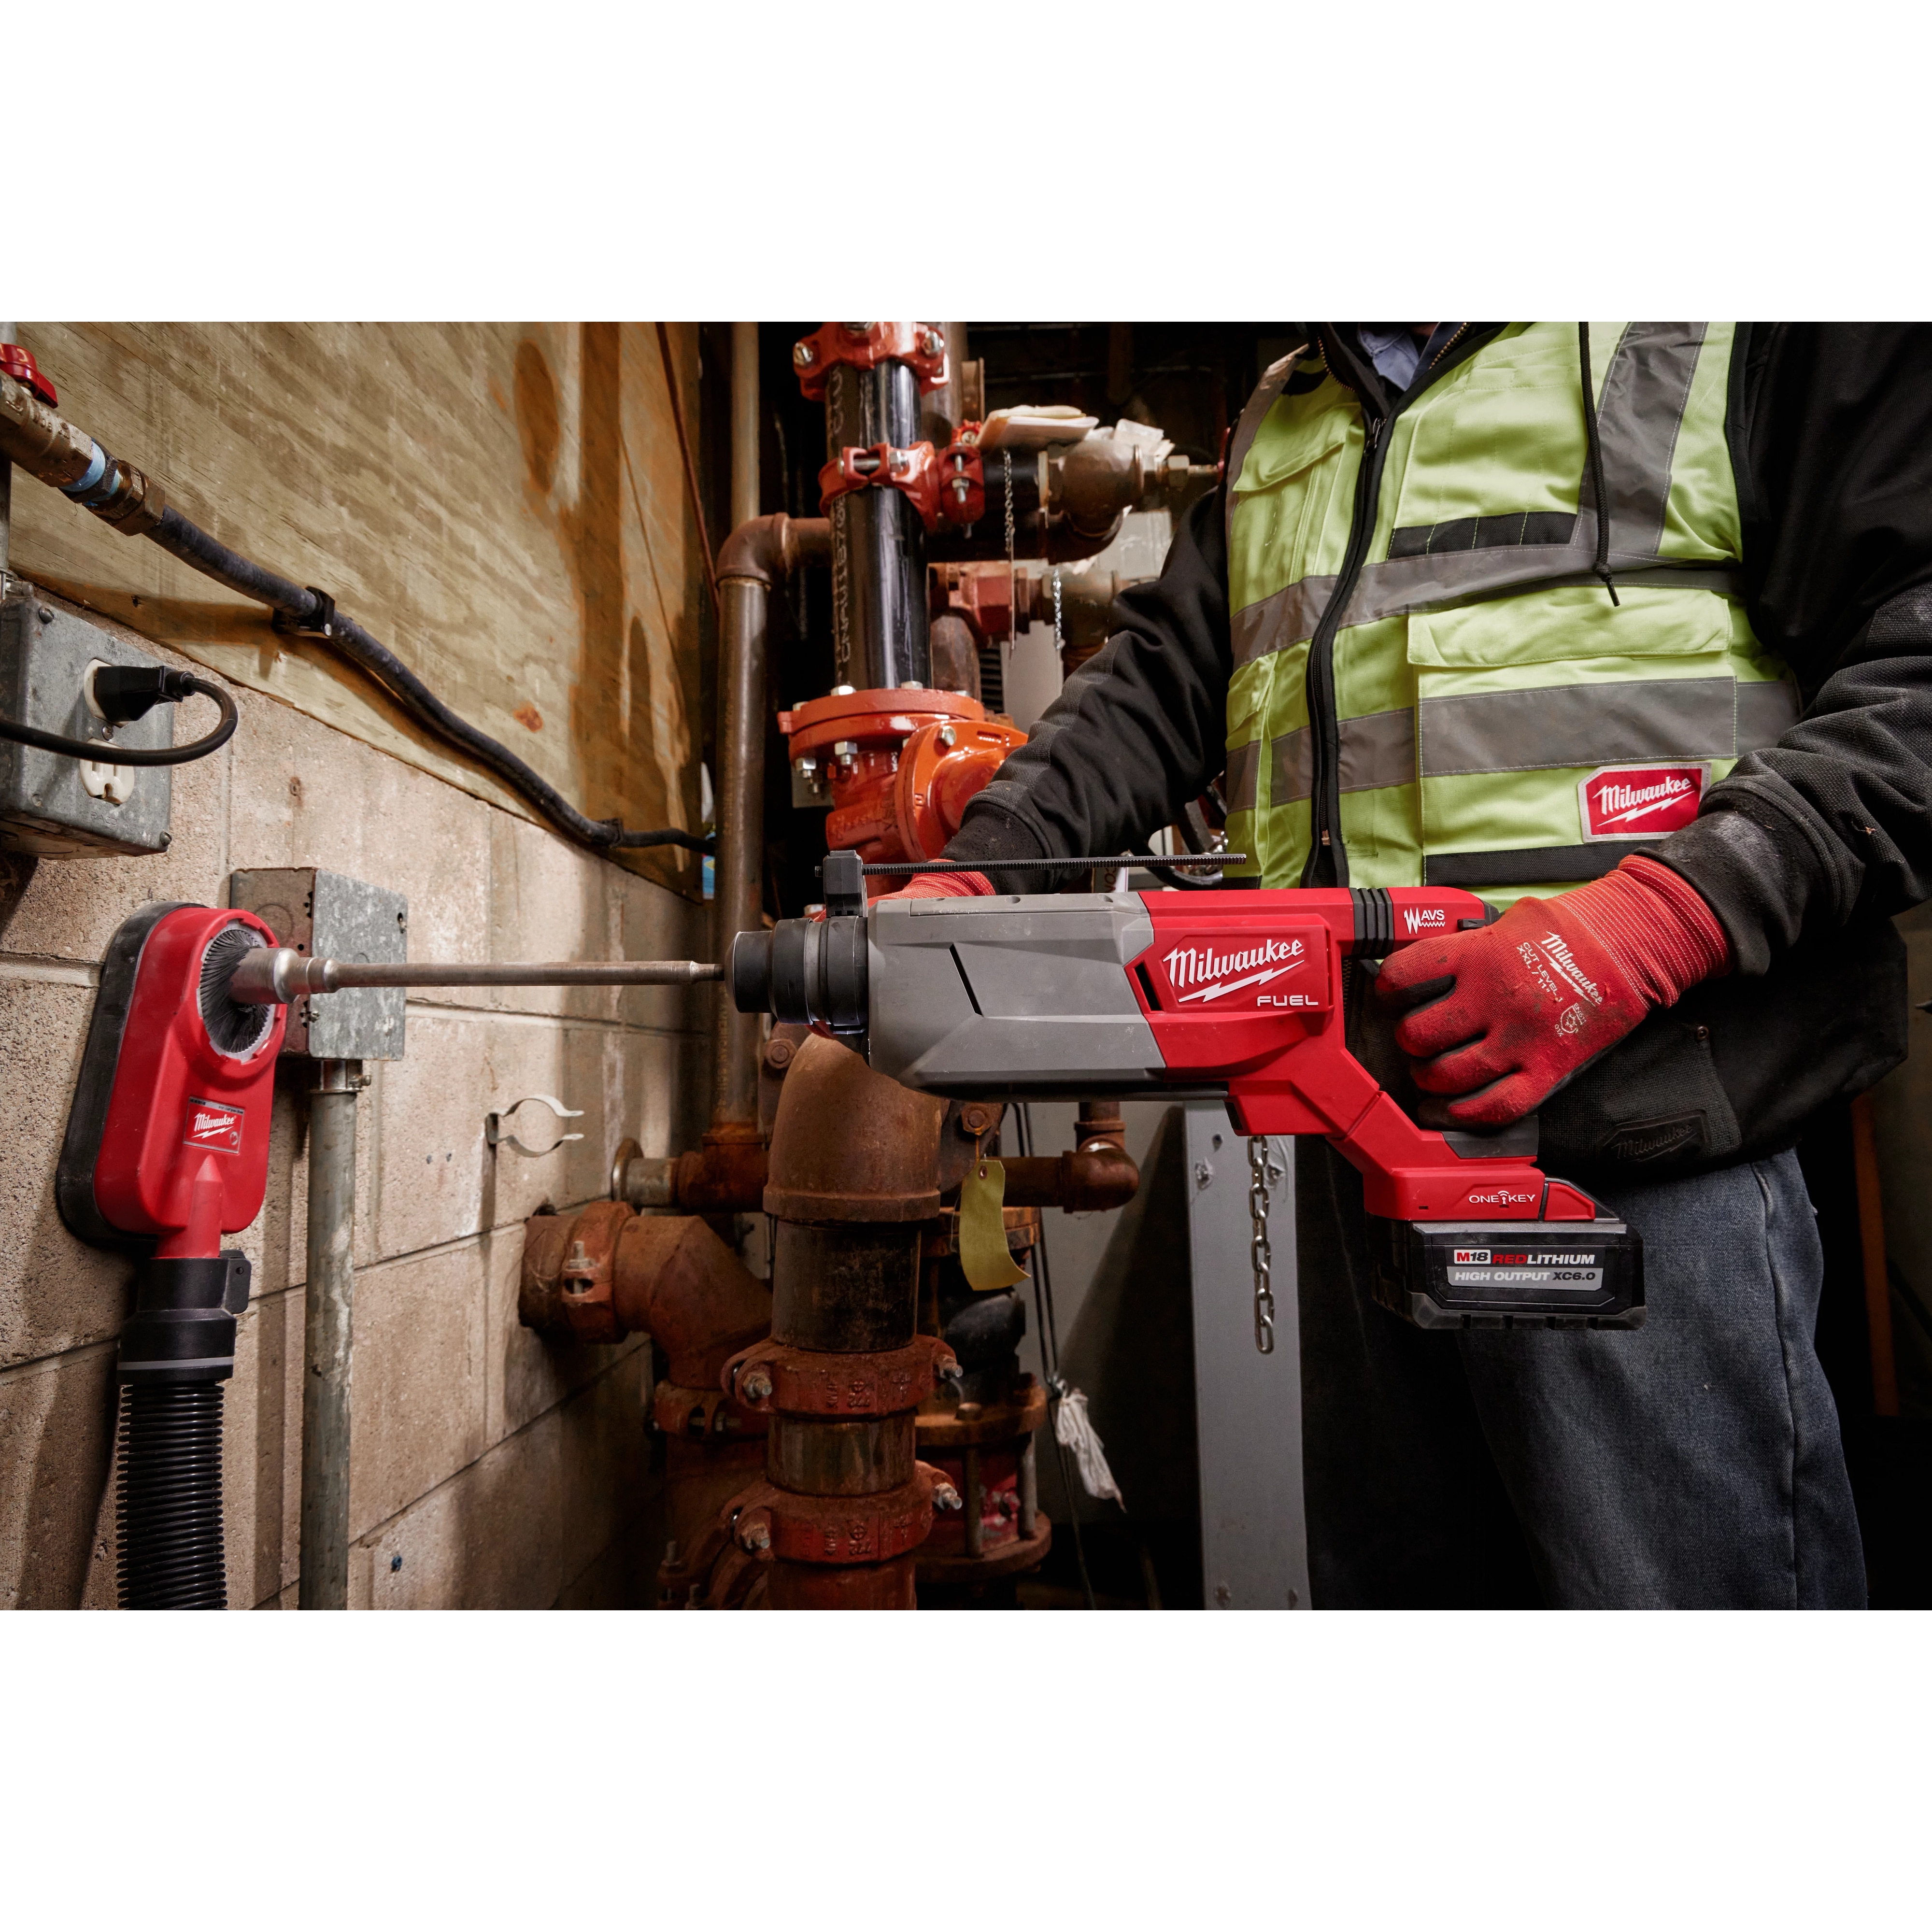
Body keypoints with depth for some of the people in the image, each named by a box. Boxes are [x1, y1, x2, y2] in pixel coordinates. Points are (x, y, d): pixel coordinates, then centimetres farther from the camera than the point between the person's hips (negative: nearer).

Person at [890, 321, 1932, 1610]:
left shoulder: (1757, 345, 5)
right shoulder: (1278, 428, 23)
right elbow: (1159, 687, 19)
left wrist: (1652, 922, -20)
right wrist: (969, 877, 5)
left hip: (1645, 1151, -5)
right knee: (1383, 1574, 18)